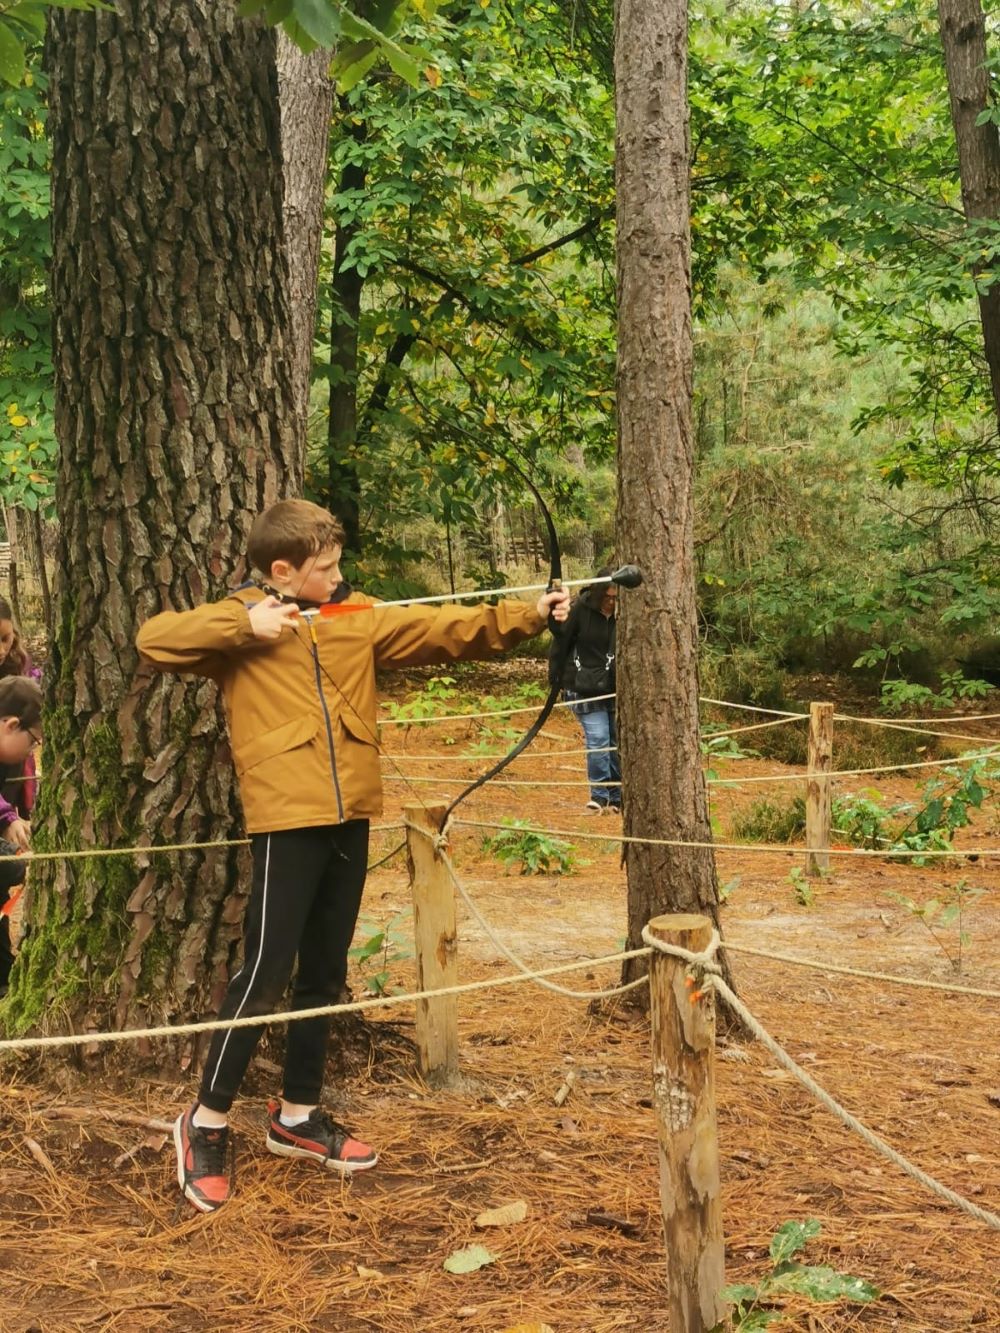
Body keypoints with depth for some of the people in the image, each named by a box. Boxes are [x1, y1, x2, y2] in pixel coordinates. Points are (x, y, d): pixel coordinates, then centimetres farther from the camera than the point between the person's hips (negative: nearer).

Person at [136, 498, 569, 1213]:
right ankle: (208, 1121, 9)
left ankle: (298, 1114, 27)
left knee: (326, 973, 13)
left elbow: (446, 628, 5)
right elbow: (154, 638, -11)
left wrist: (528, 615, -5)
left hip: (349, 815, 6)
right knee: (267, 972, -6)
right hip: (286, 817, -6)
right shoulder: (240, 624, 0)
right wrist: (244, 625, -16)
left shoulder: (360, 619, 11)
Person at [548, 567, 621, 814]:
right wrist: (555, 680, -1)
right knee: (597, 740, -9)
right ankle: (598, 797, 2)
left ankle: (617, 798, 19)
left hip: (616, 689, 3)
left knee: (618, 742, 7)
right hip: (585, 689, -3)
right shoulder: (580, 609, -10)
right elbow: (560, 643, -4)